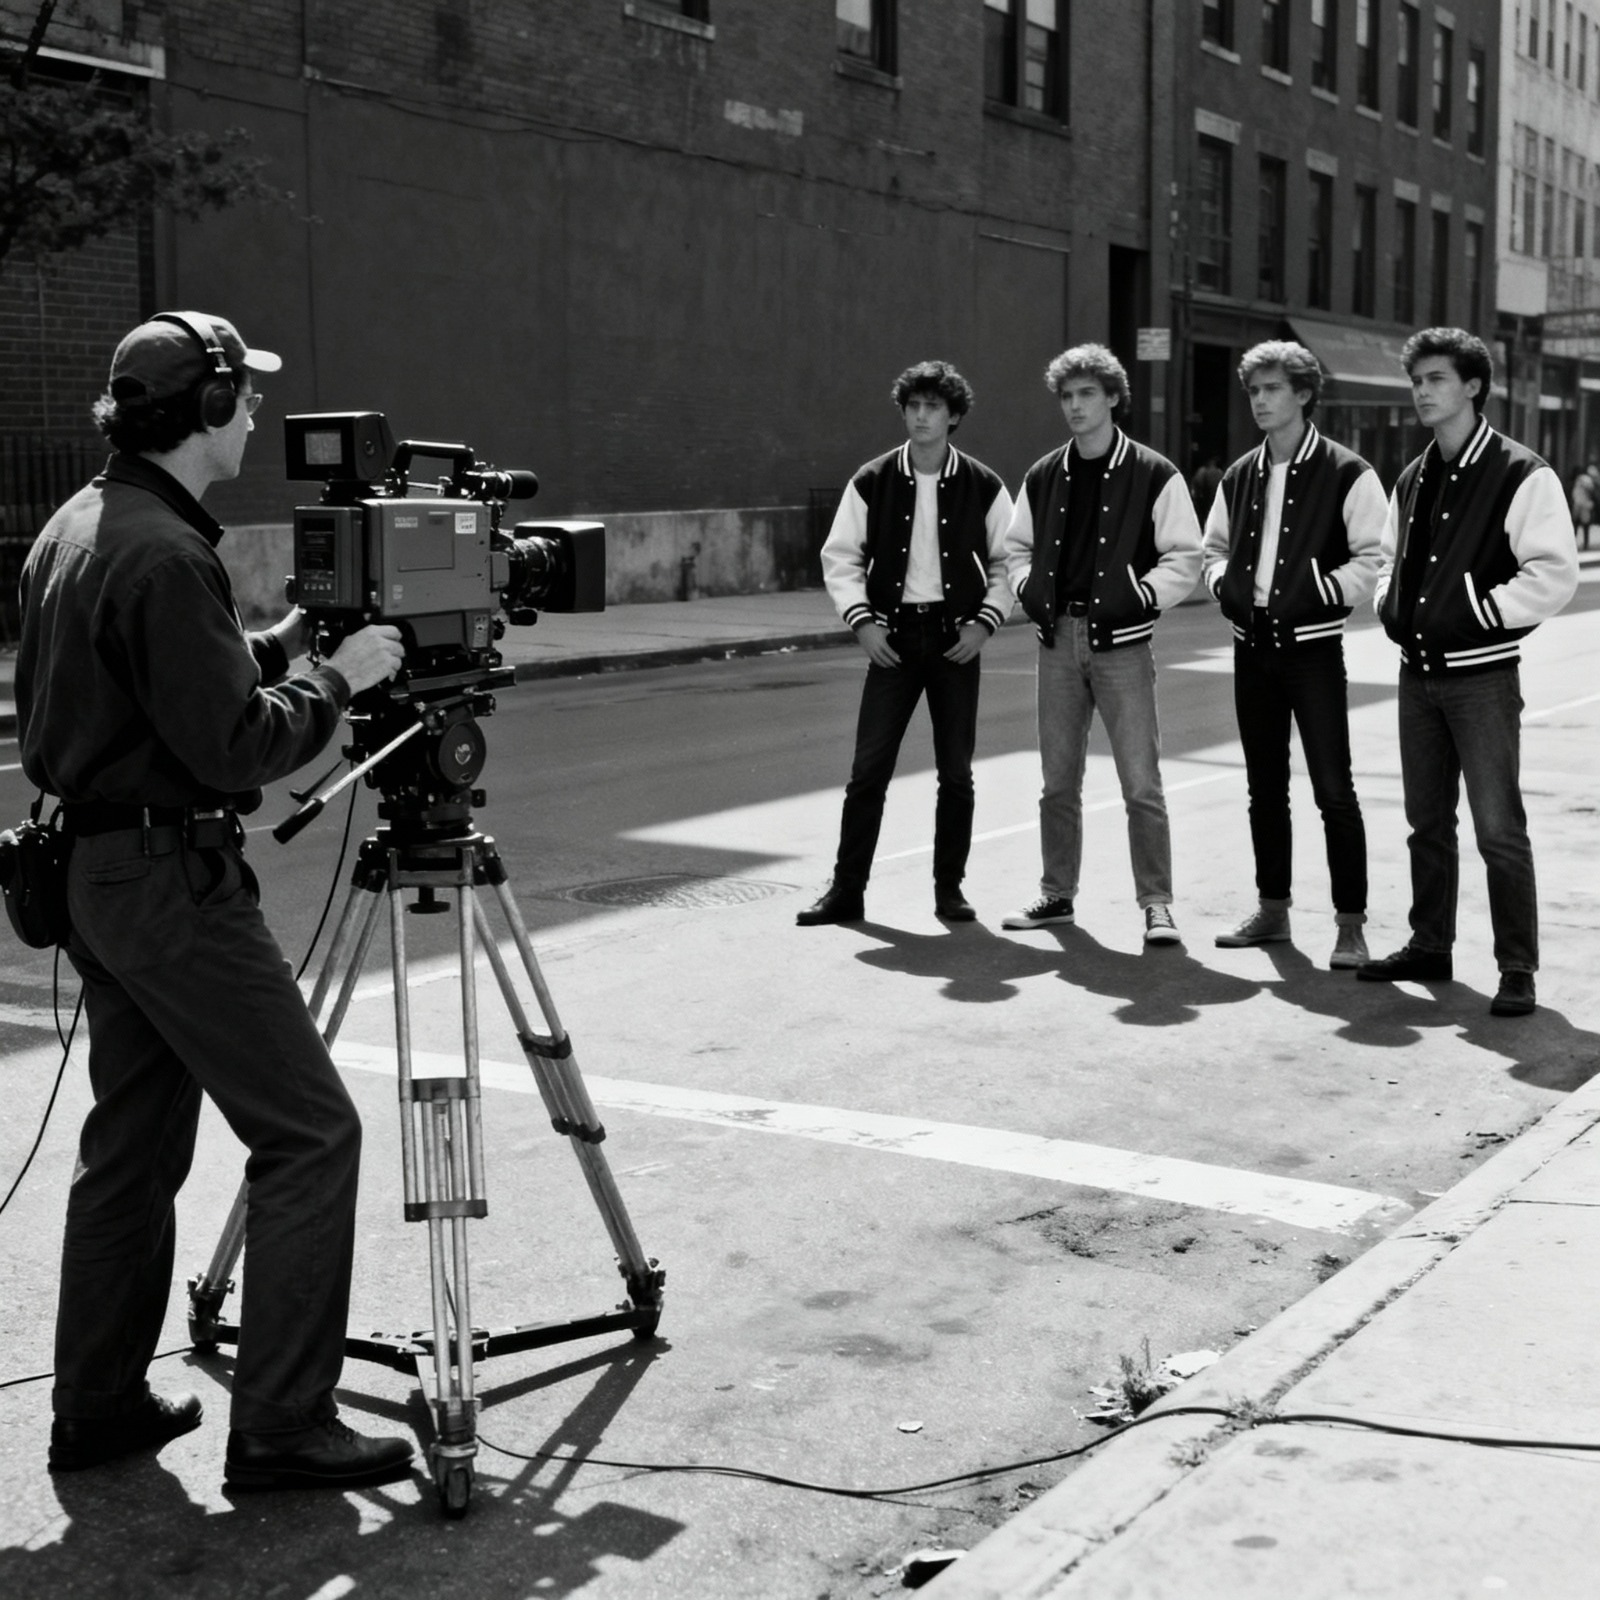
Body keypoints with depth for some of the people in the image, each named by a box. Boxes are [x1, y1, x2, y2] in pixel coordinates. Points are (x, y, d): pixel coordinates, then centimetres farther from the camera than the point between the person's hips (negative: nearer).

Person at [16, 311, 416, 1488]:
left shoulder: (71, 530, 11)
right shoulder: (166, 556, -19)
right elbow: (234, 748, -21)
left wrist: (271, 646, 15)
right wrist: (334, 677, -8)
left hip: (97, 870, 10)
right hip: (173, 876, -10)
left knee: (133, 1146, 16)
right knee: (310, 1134, -4)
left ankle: (99, 1407, 23)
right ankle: (282, 1428, -1)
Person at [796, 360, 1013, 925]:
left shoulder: (983, 487, 1)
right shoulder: (872, 482, 1)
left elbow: (1007, 562, 7)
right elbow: (839, 556, 5)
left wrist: (985, 621, -5)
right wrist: (861, 620, -6)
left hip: (955, 639, 0)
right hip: (893, 637, 0)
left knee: (956, 773, 5)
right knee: (868, 768, -3)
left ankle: (949, 889, 17)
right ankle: (847, 889, 5)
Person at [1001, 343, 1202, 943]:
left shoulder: (1154, 476, -3)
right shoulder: (1043, 477, 11)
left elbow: (1184, 557, -3)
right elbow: (1017, 547, 21)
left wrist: (1140, 597, -15)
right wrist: (1030, 588, 4)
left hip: (1121, 642, -4)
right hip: (1058, 640, 5)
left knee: (1141, 782, -5)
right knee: (1058, 780, 11)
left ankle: (1156, 904, 1)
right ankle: (1057, 894, 22)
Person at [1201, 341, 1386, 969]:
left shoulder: (1345, 474, -7)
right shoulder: (1239, 476, 11)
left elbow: (1374, 559, -10)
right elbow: (1214, 549, 21)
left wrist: (1315, 593, -18)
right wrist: (1225, 584, 1)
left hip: (1313, 646, -6)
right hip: (1251, 645, 6)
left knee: (1333, 788, -6)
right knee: (1265, 787, 13)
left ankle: (1350, 923, 0)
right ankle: (1272, 909, 23)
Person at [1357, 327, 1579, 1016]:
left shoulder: (1521, 475, -10)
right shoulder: (1412, 480, 13)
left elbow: (1555, 573, -14)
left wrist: (1477, 612, -17)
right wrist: (1390, 604, 8)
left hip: (1482, 676, -7)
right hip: (1417, 673, 7)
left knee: (1498, 828, -5)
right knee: (1427, 822, 14)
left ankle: (1517, 970, 2)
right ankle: (1429, 946, 26)